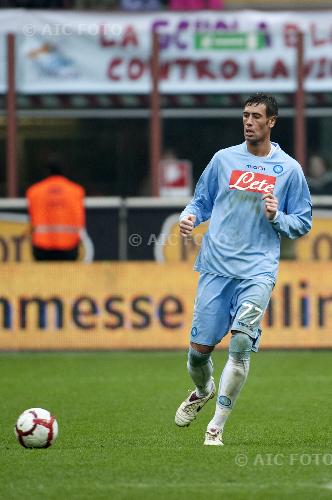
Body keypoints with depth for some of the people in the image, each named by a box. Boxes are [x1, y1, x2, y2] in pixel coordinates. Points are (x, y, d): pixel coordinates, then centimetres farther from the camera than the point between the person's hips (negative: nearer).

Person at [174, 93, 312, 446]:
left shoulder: (289, 169, 5)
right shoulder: (224, 159, 10)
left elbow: (303, 223, 9)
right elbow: (202, 201, 19)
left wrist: (276, 217, -10)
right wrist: (189, 217, -2)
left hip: (258, 271, -2)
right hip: (215, 267, 2)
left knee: (241, 343, -18)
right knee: (200, 347, 1)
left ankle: (217, 426, -8)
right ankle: (202, 390, 37)